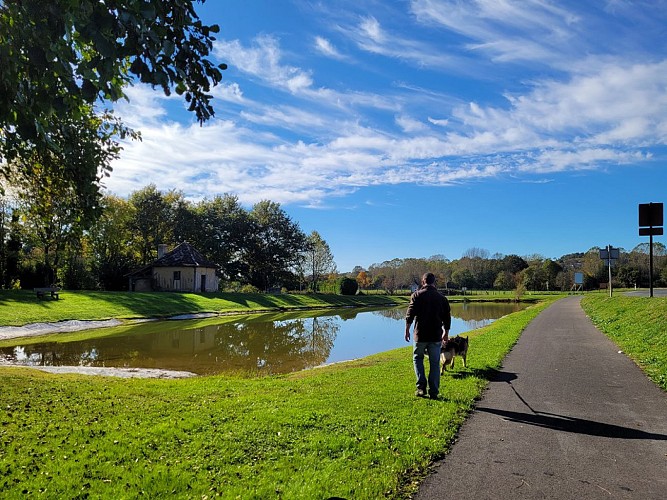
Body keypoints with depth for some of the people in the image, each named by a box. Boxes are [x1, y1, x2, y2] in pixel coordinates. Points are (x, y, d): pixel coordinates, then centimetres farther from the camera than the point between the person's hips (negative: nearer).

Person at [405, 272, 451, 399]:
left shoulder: (417, 295, -2)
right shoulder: (442, 297, 8)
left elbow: (410, 314, -9)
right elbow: (447, 317, 11)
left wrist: (407, 330, -3)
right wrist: (446, 333, 22)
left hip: (420, 335, -2)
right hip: (436, 336, 2)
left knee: (418, 358, 15)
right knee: (435, 363, 8)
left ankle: (421, 387, 2)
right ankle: (434, 392, 9)